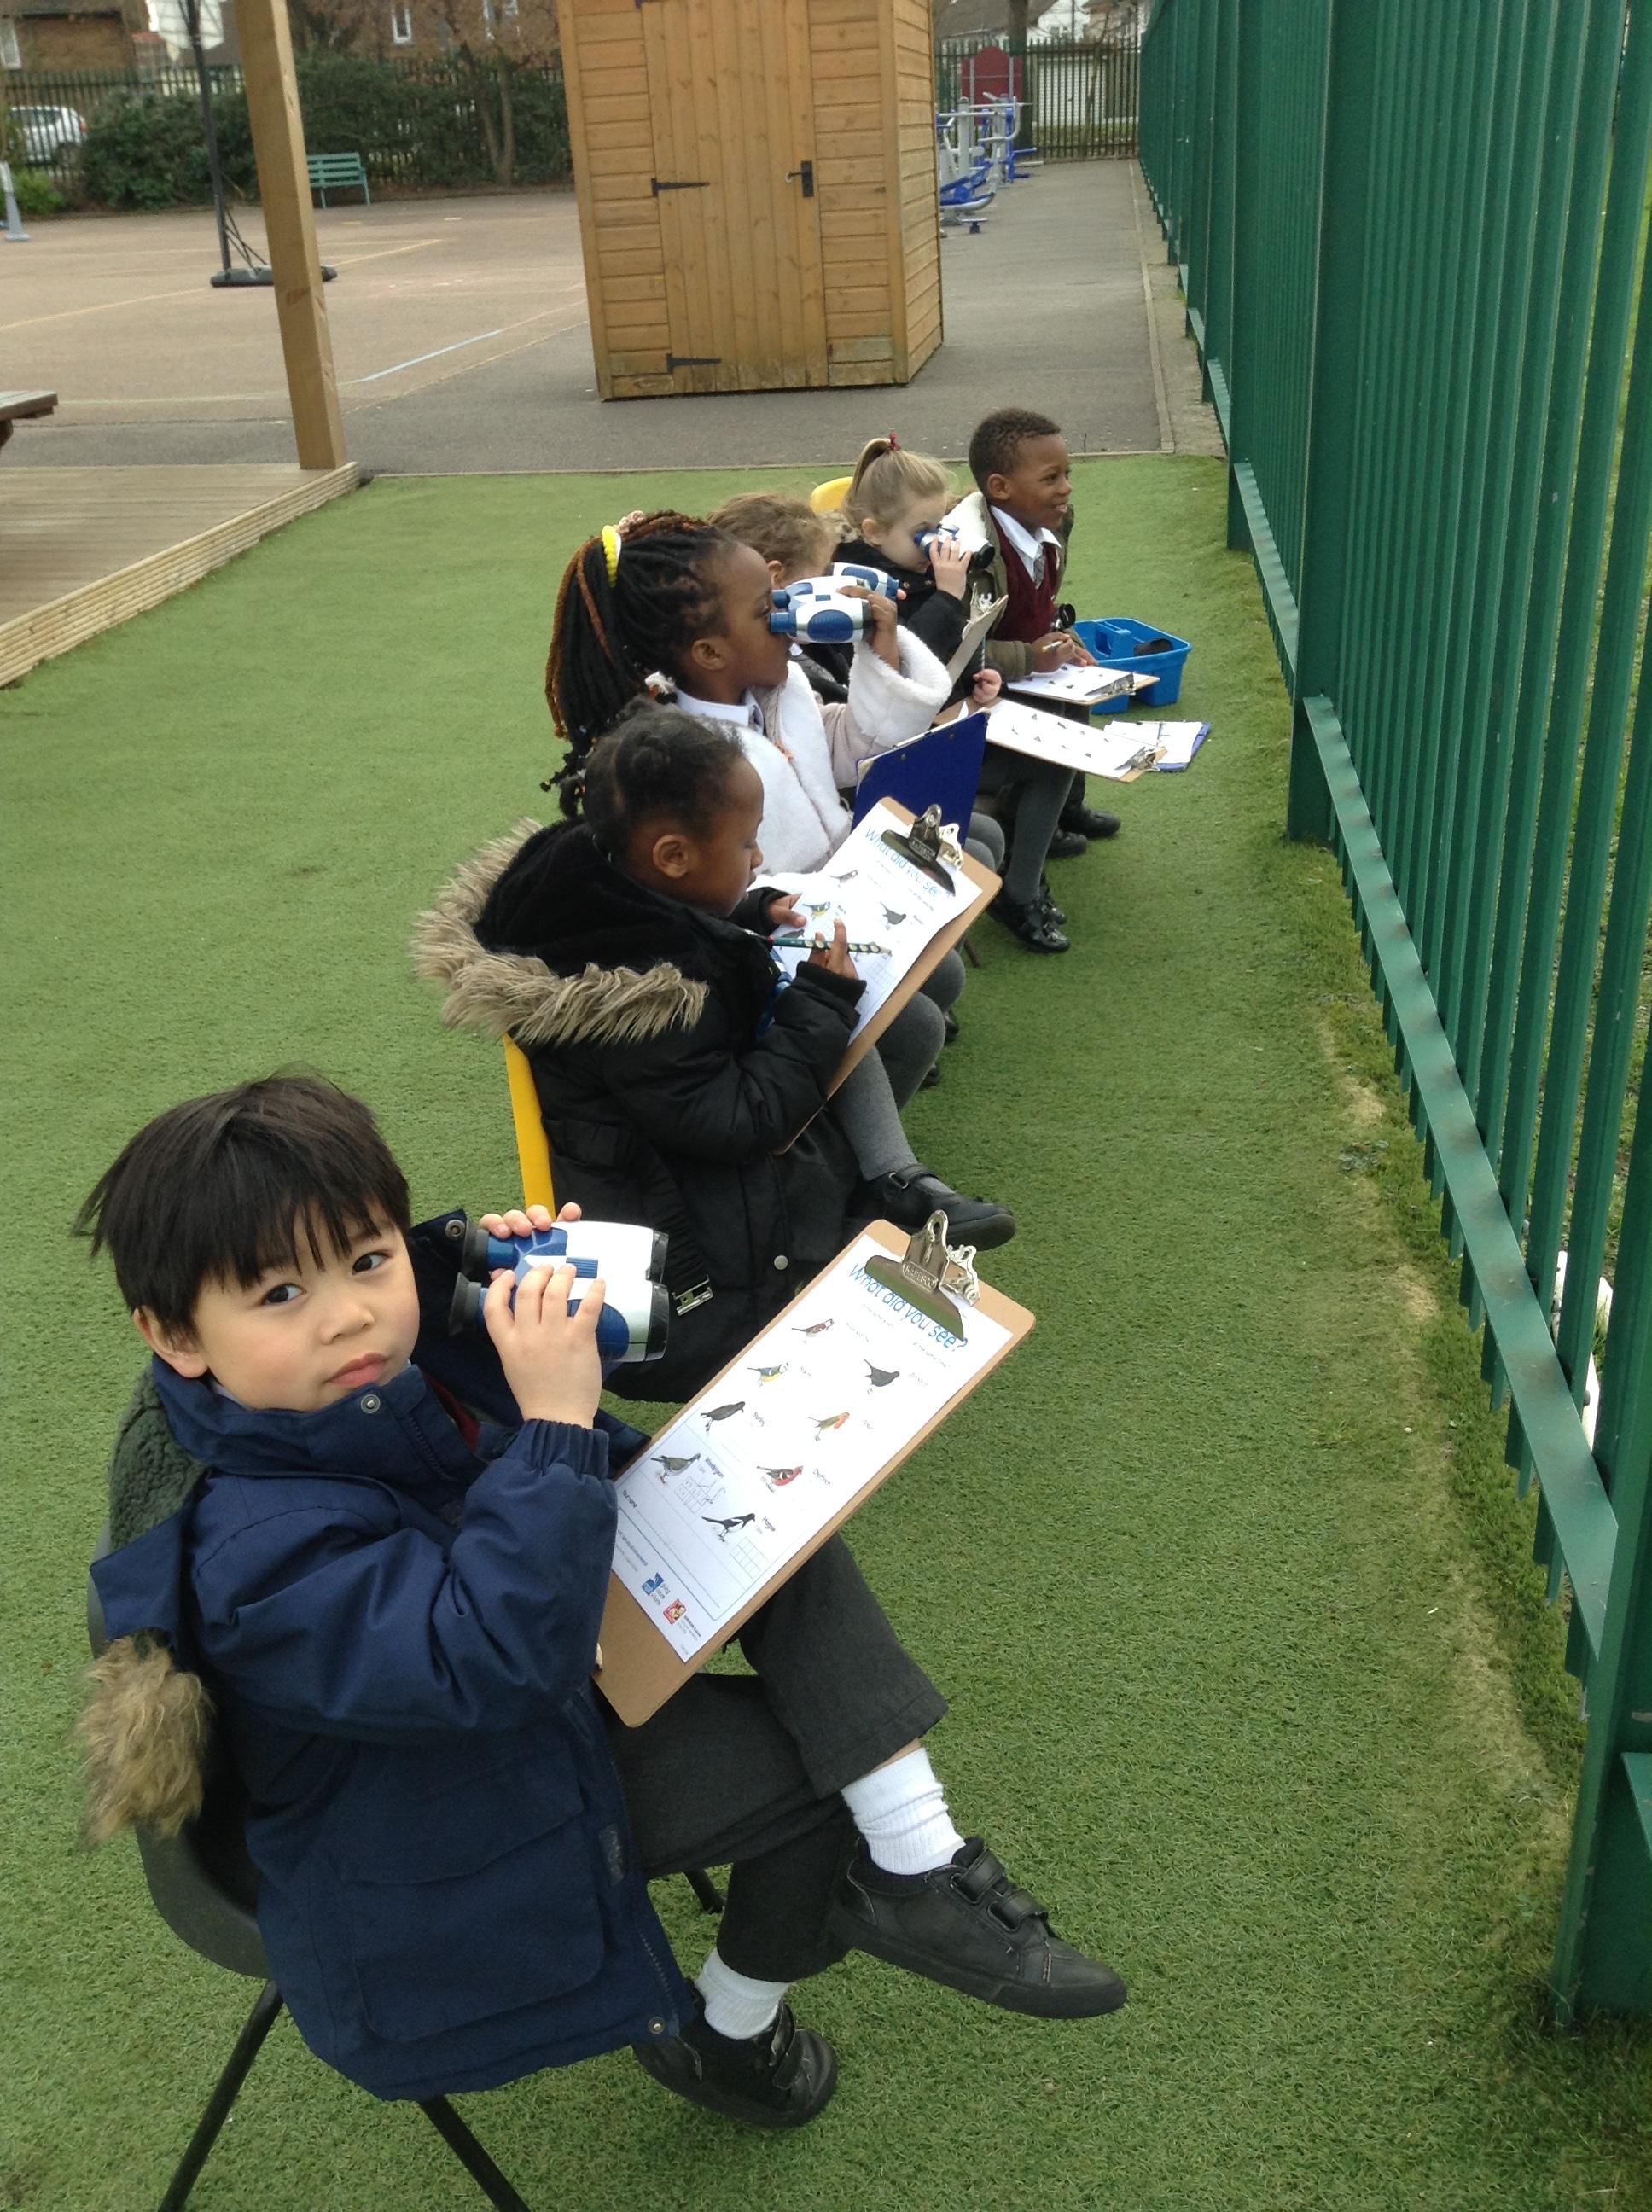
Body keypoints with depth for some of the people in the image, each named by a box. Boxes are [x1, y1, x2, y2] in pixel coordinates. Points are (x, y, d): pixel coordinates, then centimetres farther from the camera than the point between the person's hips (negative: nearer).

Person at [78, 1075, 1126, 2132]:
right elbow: (499, 1659, -45)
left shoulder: (365, 1365, -12)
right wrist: (557, 1424, -47)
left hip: (547, 1649, 8)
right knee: (811, 1772, -9)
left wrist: (499, 1264, -12)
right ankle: (722, 2032, 20)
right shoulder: (254, 1551, -37)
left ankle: (915, 1857, -4)